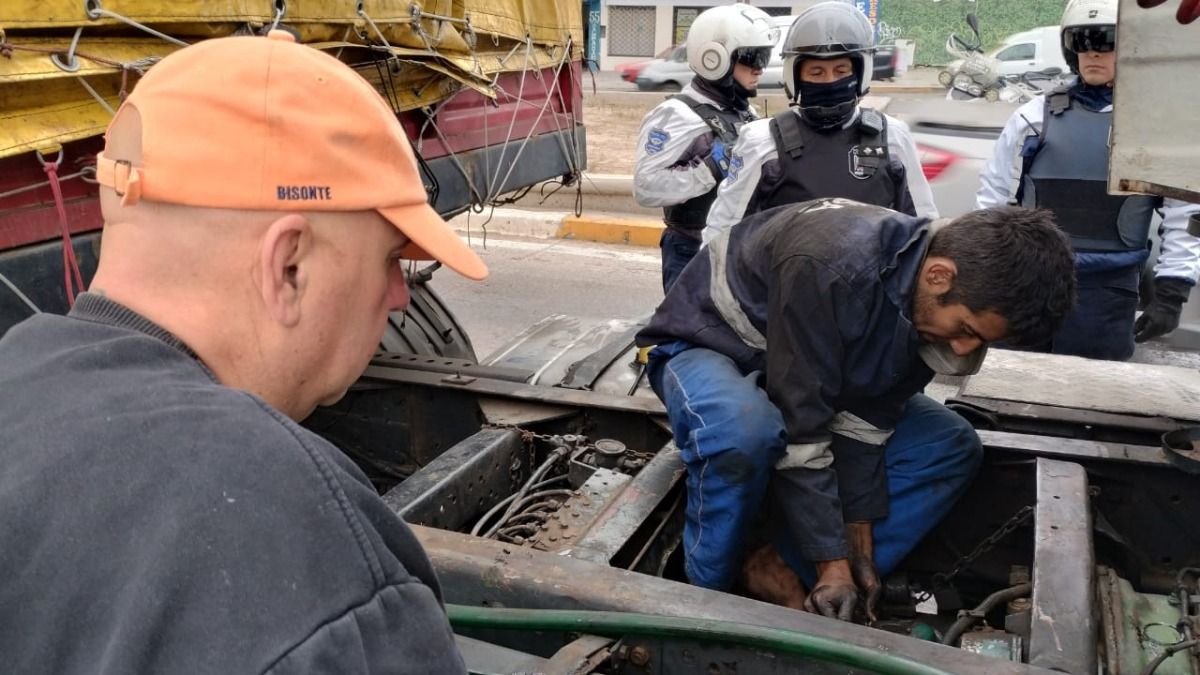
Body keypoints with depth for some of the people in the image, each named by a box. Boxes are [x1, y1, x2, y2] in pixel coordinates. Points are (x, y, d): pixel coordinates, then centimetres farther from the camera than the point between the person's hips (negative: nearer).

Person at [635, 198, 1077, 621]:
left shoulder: (930, 308, -14)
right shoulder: (831, 268, -38)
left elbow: (864, 419, -9)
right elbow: (798, 428, -35)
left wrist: (861, 548, -9)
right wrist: (833, 561, -29)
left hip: (807, 369, 7)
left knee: (953, 446, -4)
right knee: (743, 432, -42)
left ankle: (784, 571, -10)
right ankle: (707, 594, -14)